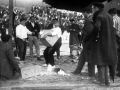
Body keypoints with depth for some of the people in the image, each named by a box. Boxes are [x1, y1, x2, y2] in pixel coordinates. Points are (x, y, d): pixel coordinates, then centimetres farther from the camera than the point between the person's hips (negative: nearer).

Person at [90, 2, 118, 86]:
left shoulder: (99, 16, -14)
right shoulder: (108, 15, 13)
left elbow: (96, 27, -31)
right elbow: (112, 28, 16)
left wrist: (95, 37, -16)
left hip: (101, 41, -8)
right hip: (109, 41, 8)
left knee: (100, 60, 1)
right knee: (106, 60, 14)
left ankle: (101, 80, 5)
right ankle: (107, 80, 17)